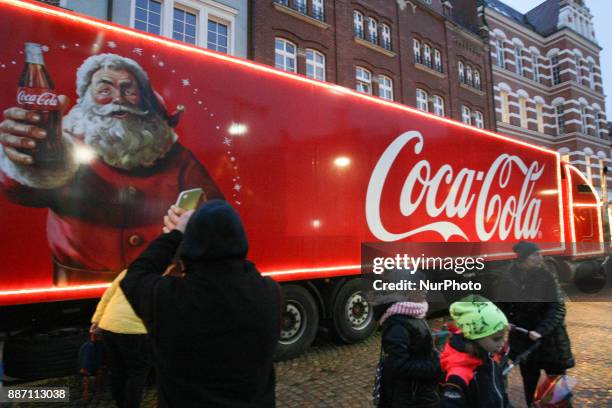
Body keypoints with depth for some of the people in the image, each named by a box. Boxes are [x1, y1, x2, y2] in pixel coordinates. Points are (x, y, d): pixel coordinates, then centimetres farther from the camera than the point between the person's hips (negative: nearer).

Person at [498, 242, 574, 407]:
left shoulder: (547, 276, -12)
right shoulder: (509, 278, -9)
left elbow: (558, 308, -14)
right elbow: (503, 306, 2)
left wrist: (542, 330, -24)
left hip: (550, 339, -1)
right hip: (524, 339, 1)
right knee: (530, 381, 14)